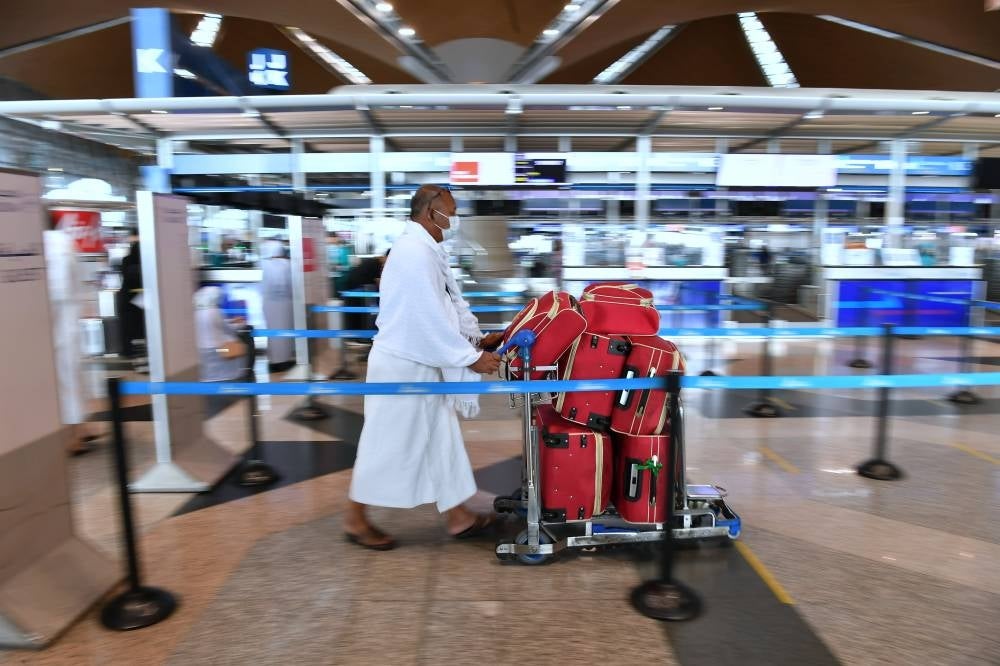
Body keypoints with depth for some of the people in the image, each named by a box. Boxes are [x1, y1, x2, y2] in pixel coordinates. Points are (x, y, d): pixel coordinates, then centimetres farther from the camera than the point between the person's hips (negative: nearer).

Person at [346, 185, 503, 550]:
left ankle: (457, 516, 26)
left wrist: (479, 337, 7)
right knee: (388, 443, 4)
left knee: (441, 439, 14)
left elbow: (450, 303, 14)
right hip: (401, 364, -10)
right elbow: (430, 318, -24)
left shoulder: (426, 250, 12)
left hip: (421, 363, 10)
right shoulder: (414, 251, -21)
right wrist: (471, 357, -18)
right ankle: (355, 519, 22)